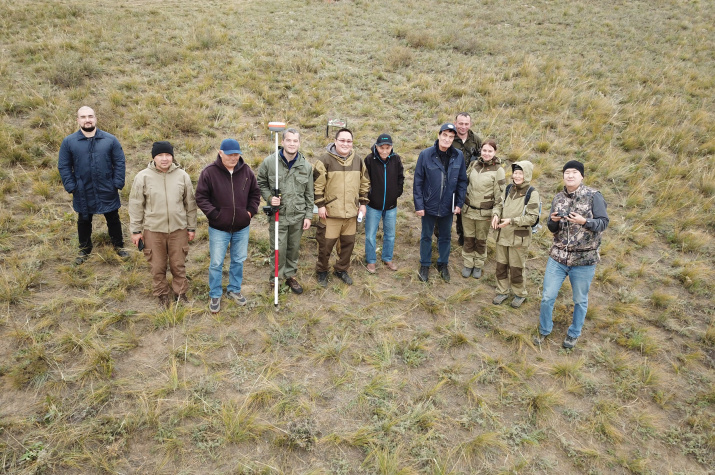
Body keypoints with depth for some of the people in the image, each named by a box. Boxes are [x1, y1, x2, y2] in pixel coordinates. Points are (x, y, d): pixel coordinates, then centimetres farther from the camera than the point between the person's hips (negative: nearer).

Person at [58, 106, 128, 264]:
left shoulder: (110, 140, -5)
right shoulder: (69, 142, -4)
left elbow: (120, 163, -2)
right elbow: (64, 166, 1)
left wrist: (117, 184, -8)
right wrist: (71, 187, -6)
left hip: (107, 192, 0)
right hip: (83, 192, 1)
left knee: (113, 219, 13)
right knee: (84, 221, 16)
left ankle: (118, 246, 30)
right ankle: (84, 249, 33)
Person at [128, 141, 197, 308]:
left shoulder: (182, 176, -2)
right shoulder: (143, 177, -6)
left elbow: (190, 204, 5)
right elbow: (136, 206, -1)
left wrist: (191, 227, 7)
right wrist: (135, 230, -1)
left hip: (178, 229, 1)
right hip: (153, 230, -1)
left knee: (179, 264, 13)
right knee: (158, 266, 11)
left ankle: (180, 293, 31)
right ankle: (162, 294, 30)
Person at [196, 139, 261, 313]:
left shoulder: (246, 171, -1)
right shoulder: (209, 172, -12)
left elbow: (255, 193, 10)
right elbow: (201, 197, -8)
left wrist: (251, 211, -1)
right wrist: (214, 214, -15)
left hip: (242, 227, 4)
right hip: (219, 228, -3)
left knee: (239, 261, 16)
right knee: (216, 263, 5)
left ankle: (234, 290, 35)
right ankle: (215, 295, 23)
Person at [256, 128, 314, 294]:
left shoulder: (306, 166, 1)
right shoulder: (270, 162, -6)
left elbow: (309, 194, 7)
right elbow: (261, 183, 6)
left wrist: (308, 215, 5)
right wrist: (269, 198, -12)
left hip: (298, 216, 3)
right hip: (278, 215, -3)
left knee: (294, 248, 15)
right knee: (279, 249, 2)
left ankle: (290, 276, 34)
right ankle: (275, 280, 20)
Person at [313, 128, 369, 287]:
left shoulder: (358, 161, 7)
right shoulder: (325, 160, -10)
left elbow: (364, 183, 16)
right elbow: (317, 184, -9)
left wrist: (363, 203, 12)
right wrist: (320, 205, -11)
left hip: (351, 212, 5)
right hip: (330, 212, -5)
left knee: (348, 242, 14)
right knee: (326, 244, 4)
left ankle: (342, 269, 34)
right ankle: (322, 271, 26)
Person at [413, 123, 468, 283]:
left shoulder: (458, 156, -5)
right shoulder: (426, 155, -12)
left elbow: (462, 181, 2)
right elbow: (418, 182, -9)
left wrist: (459, 203, -2)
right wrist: (419, 205, -11)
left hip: (448, 207, 2)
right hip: (429, 205, -2)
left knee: (445, 237, 17)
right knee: (426, 236, 15)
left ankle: (443, 264, 37)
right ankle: (425, 265, 32)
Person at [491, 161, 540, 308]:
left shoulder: (532, 193, -10)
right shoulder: (509, 189, 6)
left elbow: (532, 218, -14)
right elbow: (500, 204, 18)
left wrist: (511, 221, -22)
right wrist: (496, 214, -5)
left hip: (519, 237, -5)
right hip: (503, 234, 5)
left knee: (516, 268, 5)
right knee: (501, 265, 13)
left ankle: (520, 294, 26)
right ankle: (503, 291, 31)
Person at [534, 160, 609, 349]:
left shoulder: (594, 196, -7)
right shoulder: (558, 198, 6)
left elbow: (603, 222, -10)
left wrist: (584, 222, -28)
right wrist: (554, 221, -11)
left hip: (584, 260, -3)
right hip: (557, 257, 3)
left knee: (580, 300, 12)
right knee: (547, 297, 7)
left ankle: (574, 334, 34)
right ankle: (544, 330, 29)